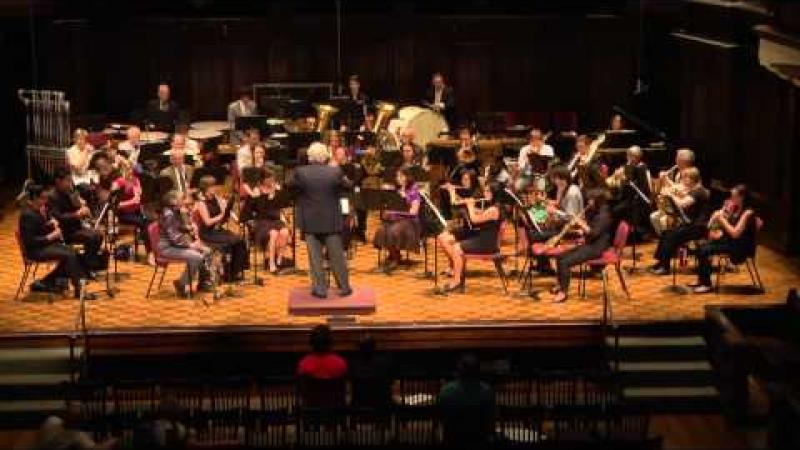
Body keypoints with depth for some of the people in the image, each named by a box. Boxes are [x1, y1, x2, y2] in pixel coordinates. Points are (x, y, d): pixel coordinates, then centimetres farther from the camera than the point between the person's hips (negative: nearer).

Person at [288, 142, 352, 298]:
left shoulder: (300, 172, -11)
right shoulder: (335, 172, -11)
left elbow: (290, 186, 6)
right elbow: (347, 186, 4)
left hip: (310, 221, -1)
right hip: (332, 221, 1)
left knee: (315, 256, 6)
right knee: (337, 255, 11)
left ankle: (320, 288, 7)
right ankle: (344, 287, 18)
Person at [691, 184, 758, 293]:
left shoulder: (748, 212, -17)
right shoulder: (735, 208, 9)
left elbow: (735, 233, -24)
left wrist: (721, 219, -19)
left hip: (740, 246, -9)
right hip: (728, 239, 9)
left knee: (704, 251, -21)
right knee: (701, 247, -2)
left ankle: (706, 284, -12)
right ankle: (701, 280, 8)